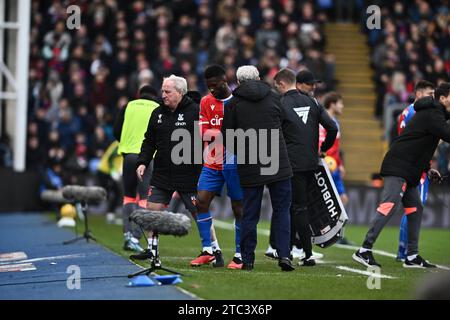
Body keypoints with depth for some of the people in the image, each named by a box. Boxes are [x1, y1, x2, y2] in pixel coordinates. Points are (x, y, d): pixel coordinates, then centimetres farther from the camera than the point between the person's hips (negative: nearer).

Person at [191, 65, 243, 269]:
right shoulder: (206, 102, 9)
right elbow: (203, 133, 1)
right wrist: (226, 134, -18)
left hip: (235, 163, -4)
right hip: (212, 163, 4)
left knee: (238, 207, 0)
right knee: (201, 200, -5)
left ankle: (240, 255, 7)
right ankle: (210, 249, 4)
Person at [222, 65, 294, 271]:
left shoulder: (233, 103, 0)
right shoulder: (273, 98, 8)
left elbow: (227, 139, 1)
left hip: (249, 168, -1)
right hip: (278, 164, 1)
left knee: (249, 213, 6)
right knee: (282, 210, 7)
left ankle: (247, 259, 7)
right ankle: (284, 254, -4)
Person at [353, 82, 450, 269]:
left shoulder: (430, 113, 22)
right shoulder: (432, 115, -10)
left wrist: (427, 169, 21)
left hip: (408, 172, 11)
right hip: (397, 169, -11)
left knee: (415, 209, 11)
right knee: (389, 206, -20)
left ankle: (412, 257, 14)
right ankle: (364, 251, -24)